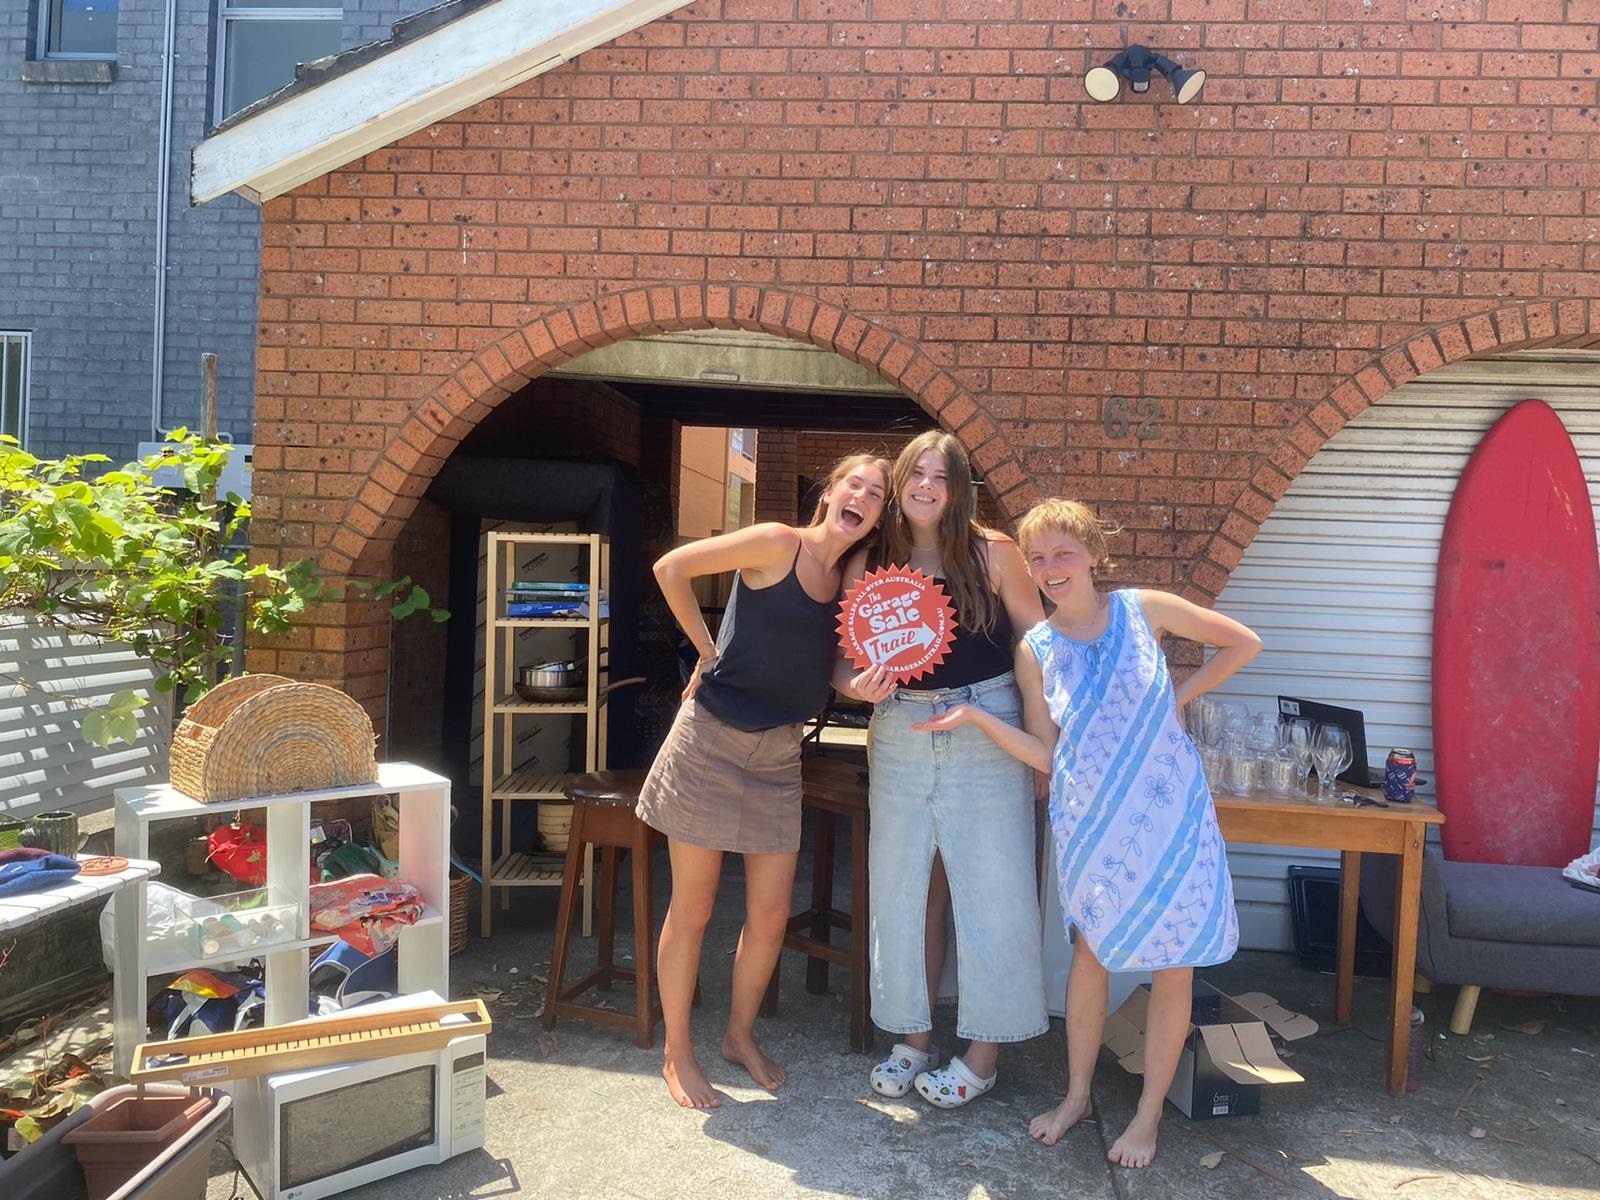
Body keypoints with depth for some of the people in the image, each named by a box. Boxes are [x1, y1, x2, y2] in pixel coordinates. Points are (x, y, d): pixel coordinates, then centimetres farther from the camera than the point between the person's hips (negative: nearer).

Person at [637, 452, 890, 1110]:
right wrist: (708, 652, -7)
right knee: (692, 909, 6)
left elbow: (828, 673, 12)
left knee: (770, 914, 10)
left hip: (778, 754, 6)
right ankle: (677, 1052, 24)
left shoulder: (849, 585, 7)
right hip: (711, 740, -5)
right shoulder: (779, 544, -11)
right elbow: (671, 568, -12)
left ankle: (740, 1036, 34)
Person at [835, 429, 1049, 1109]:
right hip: (900, 738, 3)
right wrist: (860, 687, -19)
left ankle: (983, 1051, 20)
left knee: (990, 889, 3)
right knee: (903, 889, 10)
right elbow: (843, 665, 4)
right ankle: (913, 1038, 28)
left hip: (986, 735, -3)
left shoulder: (993, 554, -6)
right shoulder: (868, 566, 0)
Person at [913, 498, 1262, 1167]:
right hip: (1091, 820, 1)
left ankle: (1149, 1113, 23)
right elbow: (1046, 756, -1)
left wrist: (1180, 697, 1)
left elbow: (1243, 643, 9)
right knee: (1091, 952, 10)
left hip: (1171, 811, 0)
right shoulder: (1035, 650, 0)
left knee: (1174, 961, 5)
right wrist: (976, 717, -11)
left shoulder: (1142, 609, -3)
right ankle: (1076, 1095, 30)